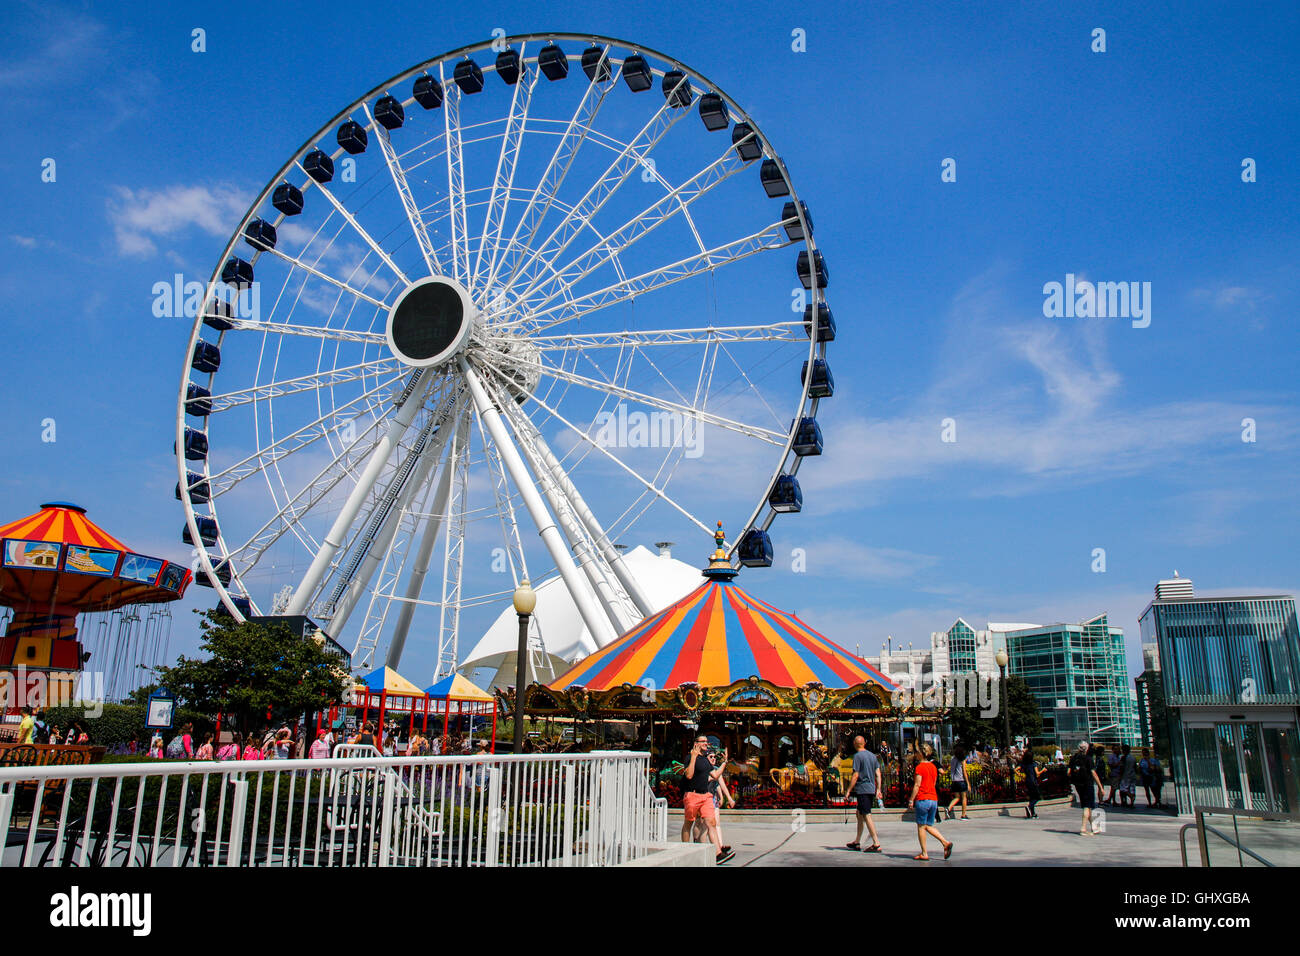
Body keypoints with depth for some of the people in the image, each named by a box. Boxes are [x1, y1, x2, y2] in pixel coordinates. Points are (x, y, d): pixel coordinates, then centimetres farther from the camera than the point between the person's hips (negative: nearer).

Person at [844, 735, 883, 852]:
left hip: (862, 789, -8)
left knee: (866, 816, -6)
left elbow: (855, 775, -14)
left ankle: (876, 844, -9)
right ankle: (857, 842, 23)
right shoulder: (872, 755, 11)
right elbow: (878, 774, 10)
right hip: (871, 789, 8)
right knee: (860, 814, 17)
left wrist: (849, 790, -9)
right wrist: (878, 789, 13)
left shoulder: (857, 756, -10)